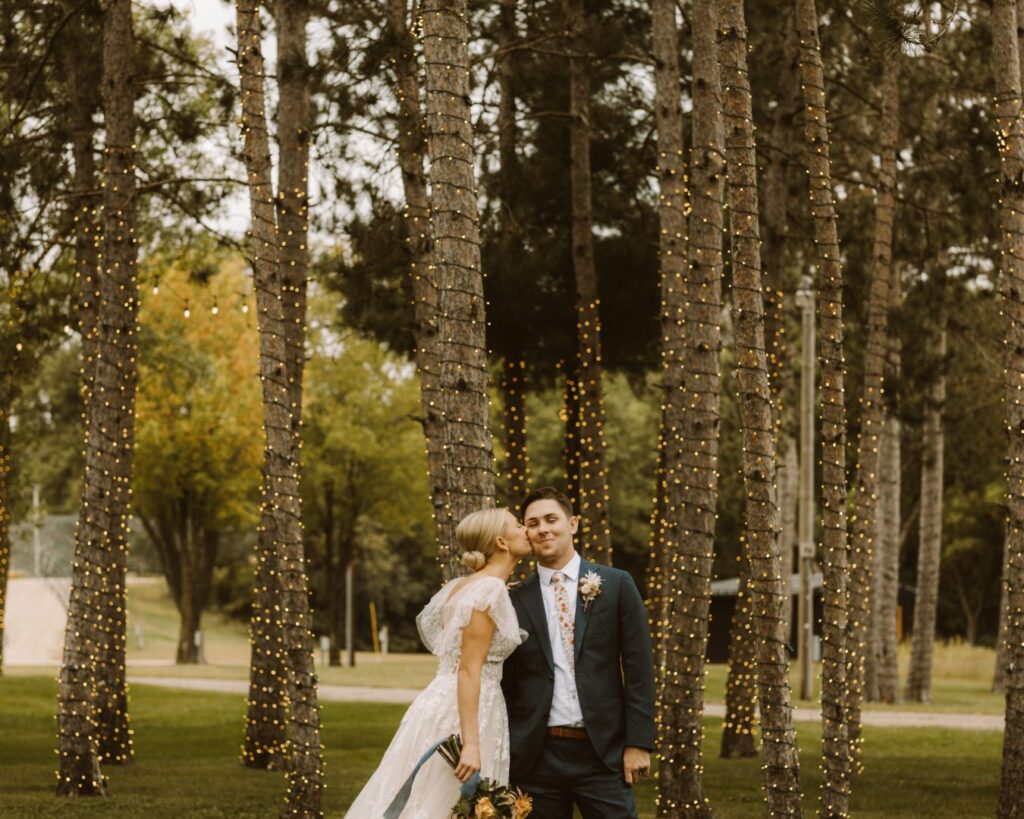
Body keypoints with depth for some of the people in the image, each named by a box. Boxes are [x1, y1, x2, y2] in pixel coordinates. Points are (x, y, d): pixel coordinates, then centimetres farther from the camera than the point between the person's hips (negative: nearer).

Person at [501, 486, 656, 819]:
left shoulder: (616, 585, 4)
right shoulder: (515, 600, 7)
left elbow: (638, 668, 2)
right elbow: (505, 681, 10)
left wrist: (638, 742, -5)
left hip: (602, 753, -1)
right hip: (537, 756, 1)